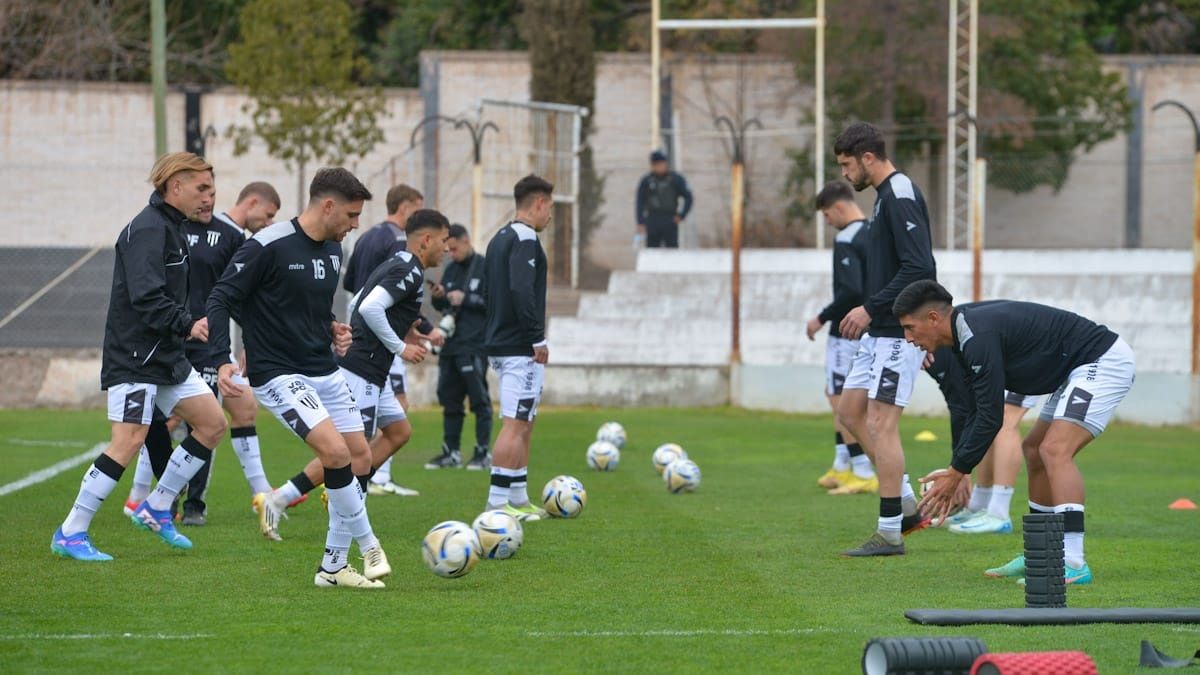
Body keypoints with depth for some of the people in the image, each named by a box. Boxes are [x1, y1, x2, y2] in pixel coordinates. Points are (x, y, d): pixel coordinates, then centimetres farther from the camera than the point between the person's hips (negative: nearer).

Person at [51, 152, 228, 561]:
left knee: (213, 424, 8)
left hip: (167, 357, 10)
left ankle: (156, 509, 17)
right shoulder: (147, 230, -16)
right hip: (134, 357, -10)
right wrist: (187, 325, -29)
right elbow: (145, 298, -26)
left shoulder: (171, 228, 16)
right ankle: (70, 534, -8)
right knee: (129, 441, -15)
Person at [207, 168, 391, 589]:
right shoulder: (268, 247, -17)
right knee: (336, 450, -21)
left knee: (361, 459, 4)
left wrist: (332, 330, 5)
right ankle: (368, 547, -3)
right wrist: (223, 359, -22)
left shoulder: (333, 250, 8)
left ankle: (333, 567, 13)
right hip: (279, 375, -9)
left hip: (325, 371, 9)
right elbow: (222, 297, -14)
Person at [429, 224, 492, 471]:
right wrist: (438, 297, -1)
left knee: (479, 399, -5)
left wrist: (466, 298, -15)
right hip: (450, 345, 7)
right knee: (449, 399, 8)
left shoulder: (485, 268, -4)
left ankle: (483, 453, -2)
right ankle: (450, 452, 14)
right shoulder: (451, 269, 15)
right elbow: (442, 306, 20)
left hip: (475, 346, -7)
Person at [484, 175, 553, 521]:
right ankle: (497, 502, -13)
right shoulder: (525, 240, -13)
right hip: (521, 349, -10)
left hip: (500, 345, 10)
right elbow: (521, 290, -24)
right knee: (516, 425, -10)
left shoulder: (500, 239, 17)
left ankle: (519, 499, 16)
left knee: (523, 425, 14)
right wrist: (538, 340, -20)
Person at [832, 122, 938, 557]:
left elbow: (919, 267, -25)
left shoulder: (900, 197, -16)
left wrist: (871, 308, -21)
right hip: (881, 331, 11)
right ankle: (906, 502, 15)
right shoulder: (887, 195, 15)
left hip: (896, 332, -11)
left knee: (880, 422, -9)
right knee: (850, 410, 12)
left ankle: (890, 532, -5)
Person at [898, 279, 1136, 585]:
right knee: (1035, 450, 17)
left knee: (1055, 450, -23)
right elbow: (978, 409, 15)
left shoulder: (978, 337, -23)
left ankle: (1073, 563, -29)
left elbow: (991, 417, -22)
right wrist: (959, 471, 8)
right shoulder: (965, 332, 8)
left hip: (1104, 361, -11)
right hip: (1082, 368, 11)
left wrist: (956, 472, -14)